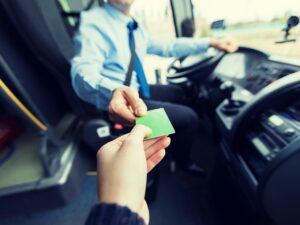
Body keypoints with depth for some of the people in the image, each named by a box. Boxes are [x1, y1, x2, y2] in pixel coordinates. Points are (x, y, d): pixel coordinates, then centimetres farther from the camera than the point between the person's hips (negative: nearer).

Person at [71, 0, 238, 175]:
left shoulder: (135, 28, 7)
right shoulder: (93, 21, -15)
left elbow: (167, 47, 10)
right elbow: (84, 72, -31)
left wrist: (210, 43, 6)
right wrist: (114, 92, -53)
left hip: (137, 91, 9)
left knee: (182, 93, 21)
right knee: (189, 118, -11)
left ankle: (175, 144, 38)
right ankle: (183, 161, 21)